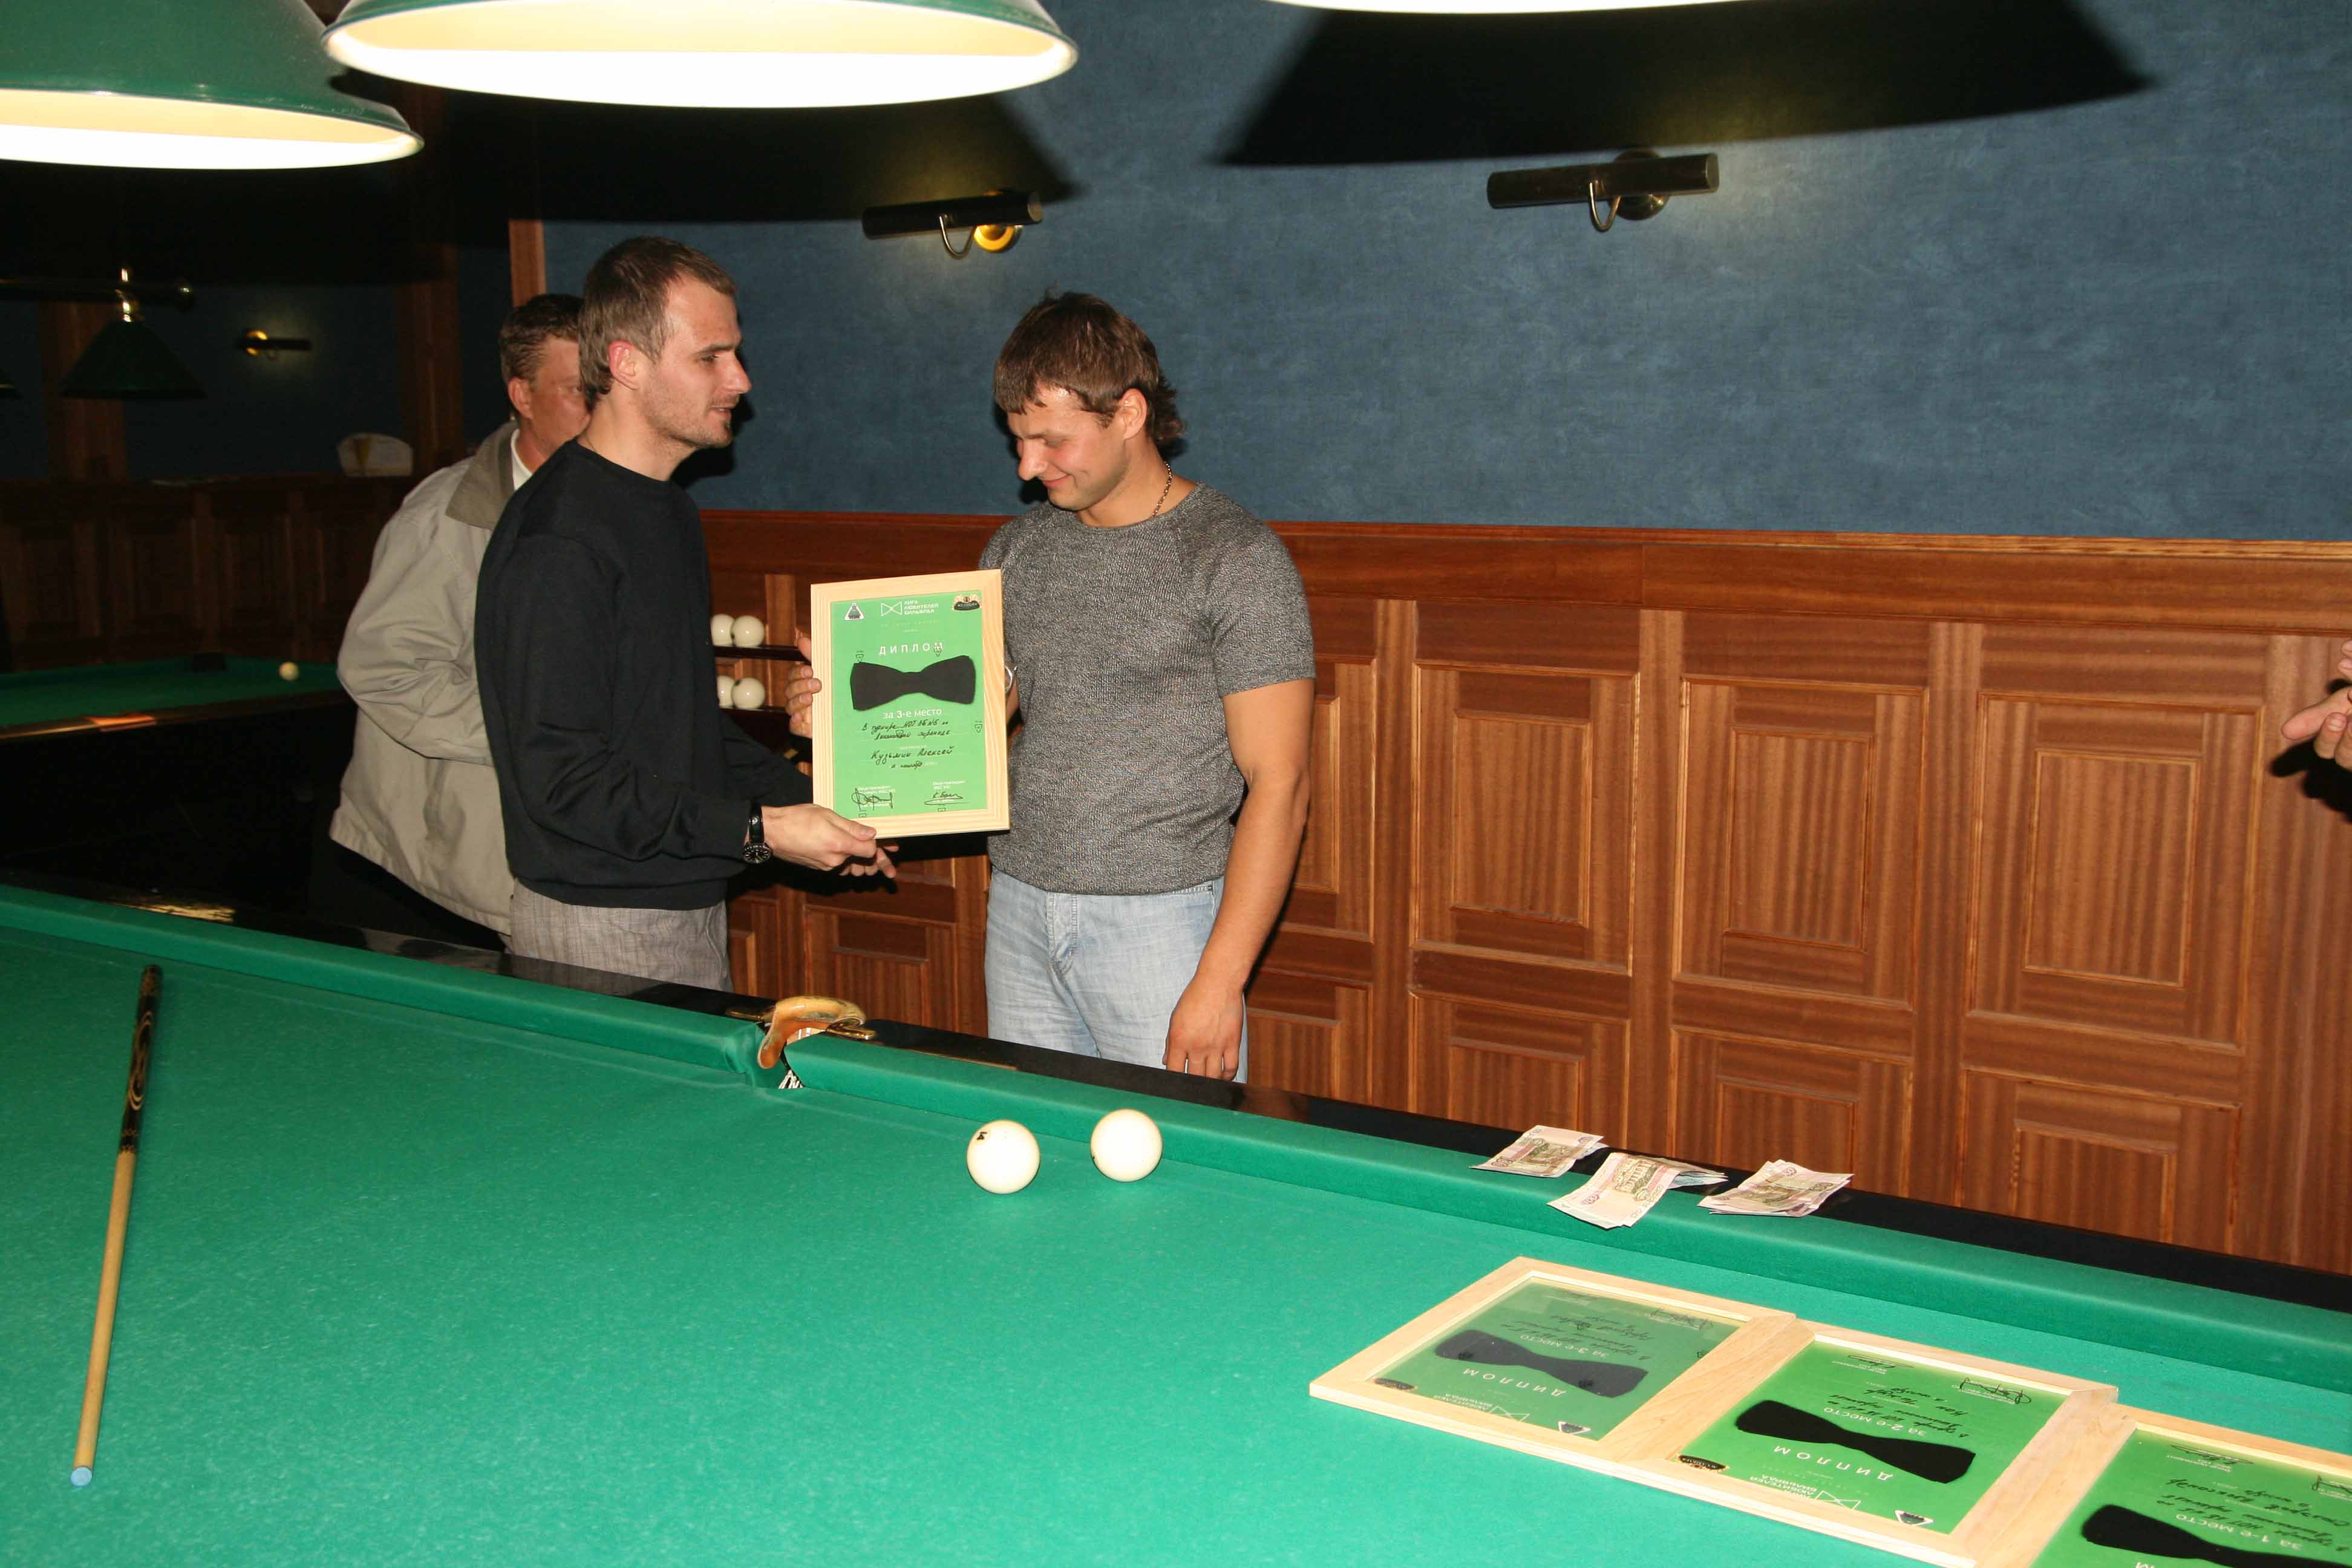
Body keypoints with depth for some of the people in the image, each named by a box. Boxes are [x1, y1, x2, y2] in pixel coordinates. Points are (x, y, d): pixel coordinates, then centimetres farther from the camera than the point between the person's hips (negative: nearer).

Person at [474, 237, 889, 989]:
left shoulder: (670, 512, 12)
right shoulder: (556, 540, -20)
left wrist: (807, 798, 7)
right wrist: (760, 831, -23)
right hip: (600, 932, -9)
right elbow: (562, 779, -23)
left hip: (688, 905, 9)